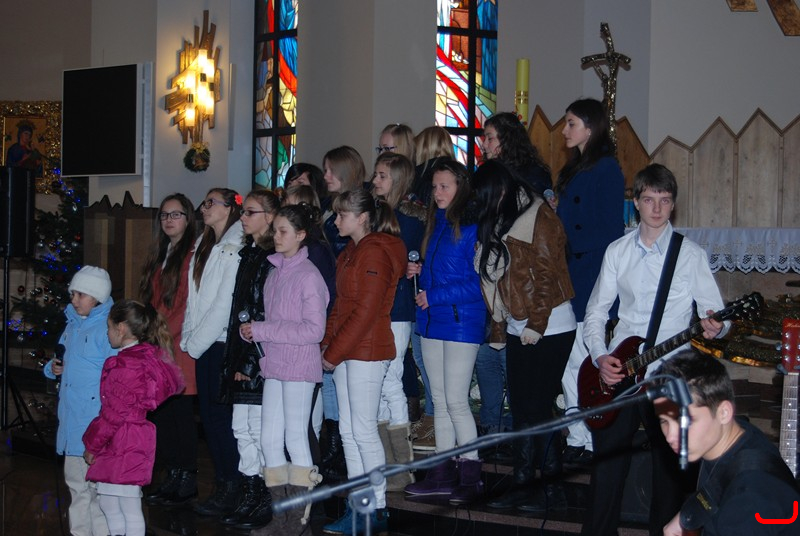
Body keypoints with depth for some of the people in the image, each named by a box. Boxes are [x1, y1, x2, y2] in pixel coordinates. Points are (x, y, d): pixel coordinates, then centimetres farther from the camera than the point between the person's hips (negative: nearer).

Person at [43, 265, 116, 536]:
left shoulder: (108, 328, -12)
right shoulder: (72, 324, 13)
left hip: (96, 418, -8)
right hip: (71, 417, 8)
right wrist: (55, 367, 4)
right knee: (75, 479, 17)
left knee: (96, 481, -3)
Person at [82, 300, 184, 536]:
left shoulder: (124, 365, -18)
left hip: (124, 448, -10)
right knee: (107, 502, 18)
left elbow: (114, 413, -17)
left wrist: (92, 445, -5)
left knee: (130, 509, -2)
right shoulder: (148, 356, 8)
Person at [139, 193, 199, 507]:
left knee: (180, 411, -5)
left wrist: (165, 335, -14)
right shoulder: (160, 255, 19)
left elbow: (191, 303, -14)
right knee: (160, 413, 8)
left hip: (179, 348, -8)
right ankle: (172, 477, 16)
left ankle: (187, 481, 4)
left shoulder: (193, 254, -8)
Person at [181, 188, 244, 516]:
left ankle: (231, 492, 1)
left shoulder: (234, 249, -11)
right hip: (202, 345, 8)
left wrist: (196, 342, -12)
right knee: (208, 414, 9)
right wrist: (188, 338, 8)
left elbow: (225, 303, -16)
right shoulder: (203, 245, 15)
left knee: (221, 415, -6)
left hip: (223, 342, -8)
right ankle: (221, 486, 16)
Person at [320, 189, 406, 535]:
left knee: (364, 430, -6)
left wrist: (333, 353, -14)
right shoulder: (350, 253, 17)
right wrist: (328, 344, 7)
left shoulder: (374, 253, -13)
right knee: (348, 430, 10)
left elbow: (366, 311, -18)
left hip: (368, 351, -10)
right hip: (346, 351, 10)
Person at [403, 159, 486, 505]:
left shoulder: (472, 226, -11)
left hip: (461, 322, -8)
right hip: (432, 321, 8)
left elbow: (478, 282, -16)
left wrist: (434, 296, -15)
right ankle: (443, 473, 17)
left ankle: (471, 475, 3)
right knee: (440, 400, 11)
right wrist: (419, 272, 5)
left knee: (456, 400, -7)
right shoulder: (436, 224, 14)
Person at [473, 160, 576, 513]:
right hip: (518, 329, 8)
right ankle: (523, 486, 13)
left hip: (548, 328, -8)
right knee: (521, 408, 7)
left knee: (537, 408, -6)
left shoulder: (538, 217, -10)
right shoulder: (498, 224, 15)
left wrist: (536, 325, -16)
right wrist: (499, 328, 13)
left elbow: (547, 276, -15)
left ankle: (552, 490, 3)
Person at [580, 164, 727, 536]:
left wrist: (714, 327, -27)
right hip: (615, 371, 3)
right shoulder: (617, 251, 7)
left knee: (669, 468, 4)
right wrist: (599, 357, -6)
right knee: (607, 461, 7)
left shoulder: (691, 254, -2)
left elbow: (715, 311, -3)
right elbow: (595, 312, 9)